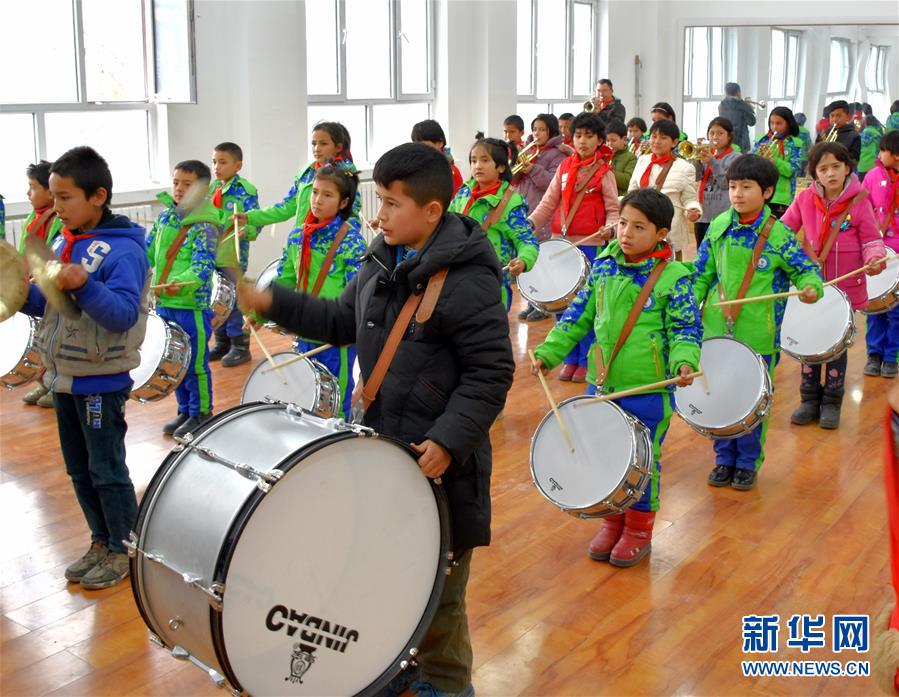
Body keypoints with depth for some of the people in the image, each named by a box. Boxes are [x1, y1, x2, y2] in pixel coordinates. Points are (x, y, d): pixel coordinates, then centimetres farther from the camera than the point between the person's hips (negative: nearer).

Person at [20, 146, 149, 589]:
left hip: (101, 381, -8)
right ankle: (101, 543, 32)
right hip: (63, 376, 8)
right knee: (79, 470, 17)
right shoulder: (62, 243, 7)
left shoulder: (122, 250, -18)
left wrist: (84, 286, -40)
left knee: (107, 471, 4)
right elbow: (50, 304, 14)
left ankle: (124, 551, 20)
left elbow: (123, 315, -26)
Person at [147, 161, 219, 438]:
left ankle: (201, 414, 19)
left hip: (192, 307, -7)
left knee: (195, 364, 3)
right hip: (164, 304, 7)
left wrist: (181, 283, -42)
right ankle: (184, 411, 31)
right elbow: (147, 252, 18)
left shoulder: (205, 227, -12)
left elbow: (203, 266, -25)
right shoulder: (164, 217, 9)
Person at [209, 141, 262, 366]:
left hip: (233, 255, -7)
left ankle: (240, 346, 11)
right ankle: (222, 342, 27)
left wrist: (246, 231, -34)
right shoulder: (211, 188, 12)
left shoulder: (245, 190, -10)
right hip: (211, 254, 7)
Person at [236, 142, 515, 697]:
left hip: (440, 458, -7)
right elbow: (342, 322, 17)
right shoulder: (382, 263, 6)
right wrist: (274, 303, 7)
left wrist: (448, 440, -26)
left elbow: (491, 374, -19)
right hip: (382, 442, 8)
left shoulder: (467, 282, -20)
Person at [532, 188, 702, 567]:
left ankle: (639, 526, 27)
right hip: (602, 383, 5)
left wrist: (684, 361, -28)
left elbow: (686, 328, -9)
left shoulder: (673, 277, -9)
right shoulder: (603, 267, 4)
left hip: (648, 388, -4)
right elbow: (579, 315, 10)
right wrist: (548, 351, 4)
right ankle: (613, 520, 32)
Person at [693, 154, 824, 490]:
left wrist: (811, 287, -25)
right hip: (716, 329, 3)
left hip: (758, 336, -3)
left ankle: (748, 463, 25)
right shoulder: (718, 226, 2)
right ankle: (725, 458, 28)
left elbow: (806, 269, -3)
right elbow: (702, 273, 9)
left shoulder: (778, 235, -8)